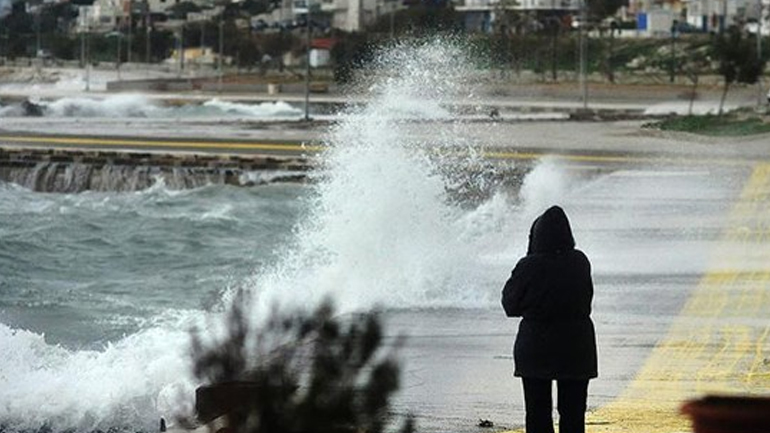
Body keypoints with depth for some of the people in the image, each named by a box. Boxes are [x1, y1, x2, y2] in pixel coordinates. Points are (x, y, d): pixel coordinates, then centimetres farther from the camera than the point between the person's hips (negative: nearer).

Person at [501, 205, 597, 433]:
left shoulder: (529, 266, -14)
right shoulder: (580, 263, -4)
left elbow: (510, 304, -4)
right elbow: (587, 300, 8)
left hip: (536, 348, -2)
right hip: (576, 348, 2)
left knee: (538, 414, 6)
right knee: (573, 413, 8)